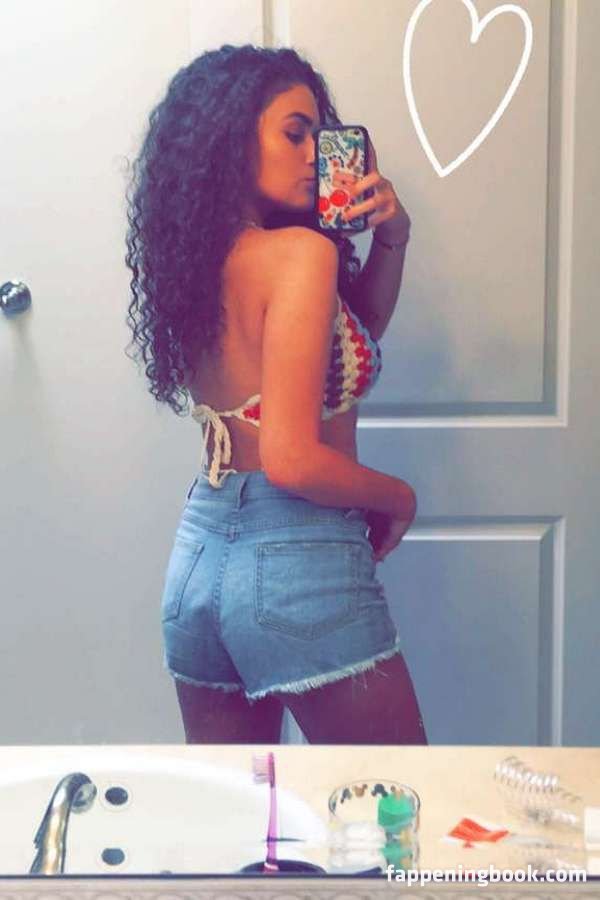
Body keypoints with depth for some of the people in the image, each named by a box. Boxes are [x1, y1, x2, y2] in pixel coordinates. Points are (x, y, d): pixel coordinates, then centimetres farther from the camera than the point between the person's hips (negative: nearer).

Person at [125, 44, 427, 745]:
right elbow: (292, 461, -21)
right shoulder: (299, 252, -15)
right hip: (298, 561, -8)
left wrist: (390, 239, 5)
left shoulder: (193, 258, 8)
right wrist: (399, 498, -5)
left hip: (198, 552, 8)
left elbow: (350, 336, 19)